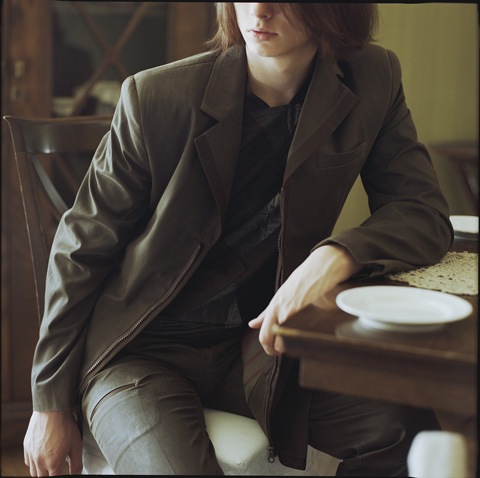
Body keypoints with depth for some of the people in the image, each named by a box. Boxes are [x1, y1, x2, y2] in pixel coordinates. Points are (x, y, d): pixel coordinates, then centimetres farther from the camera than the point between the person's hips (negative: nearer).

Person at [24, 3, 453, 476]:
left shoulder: (372, 81, -5)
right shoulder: (156, 96, -13)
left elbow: (426, 214, -3)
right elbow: (81, 250, -5)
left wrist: (337, 256, -27)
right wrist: (51, 405, -1)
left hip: (261, 340, 3)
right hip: (141, 351, -3)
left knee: (404, 427, -19)